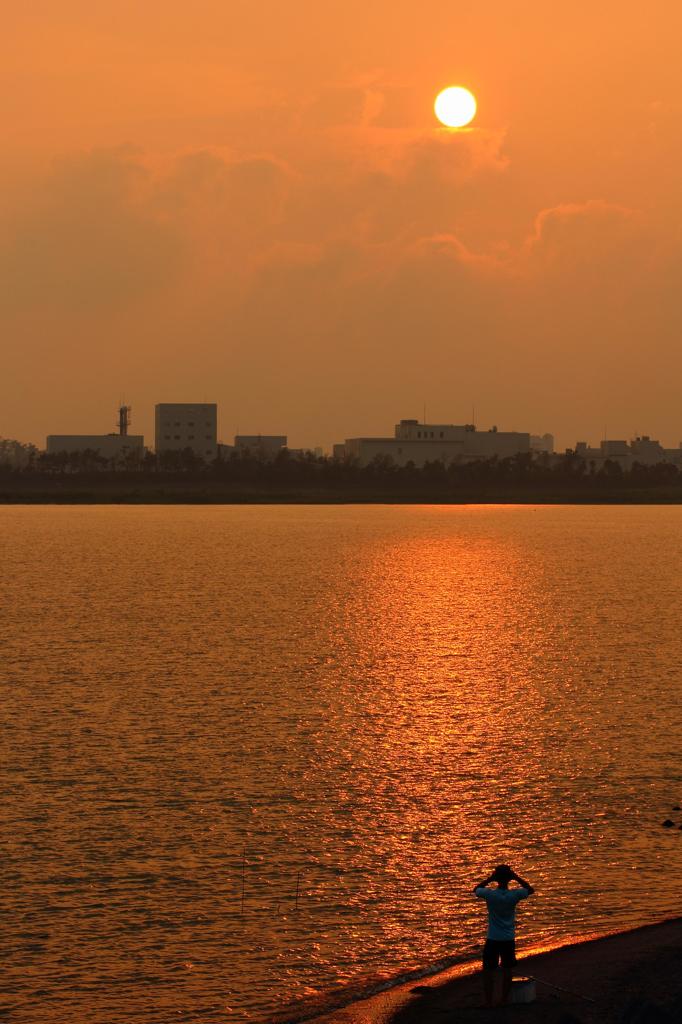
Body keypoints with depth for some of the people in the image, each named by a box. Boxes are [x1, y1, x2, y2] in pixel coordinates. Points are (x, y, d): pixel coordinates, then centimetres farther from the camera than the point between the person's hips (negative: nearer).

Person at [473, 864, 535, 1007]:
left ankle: (488, 1003, 8)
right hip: (509, 940, 2)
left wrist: (489, 879, -1)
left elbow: (475, 890, 7)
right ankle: (505, 1000, 20)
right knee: (507, 971, 14)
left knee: (489, 971, 6)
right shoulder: (514, 895, -12)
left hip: (493, 940, -2)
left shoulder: (490, 894, -15)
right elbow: (530, 890, 8)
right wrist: (517, 878, -1)